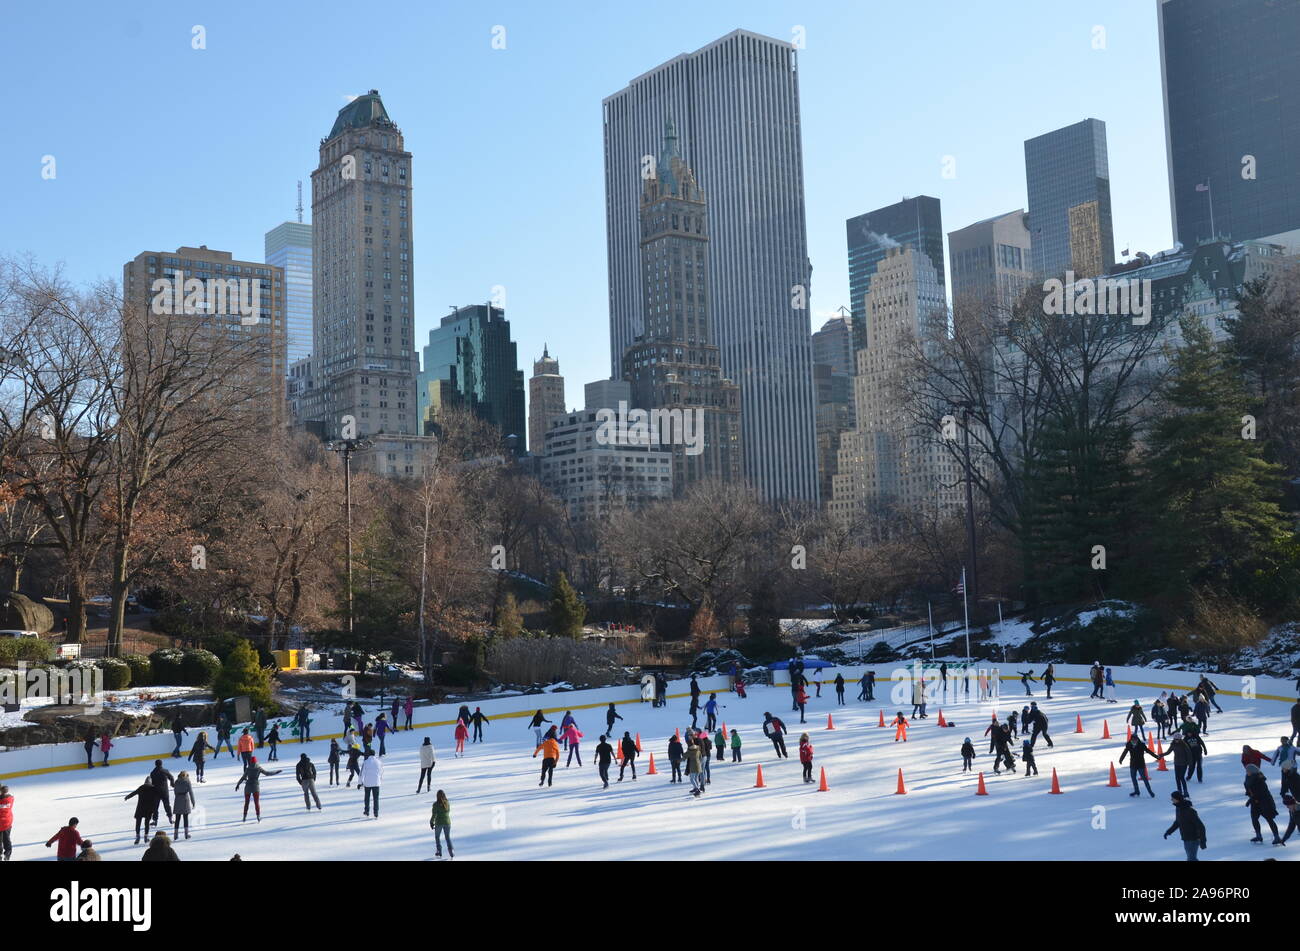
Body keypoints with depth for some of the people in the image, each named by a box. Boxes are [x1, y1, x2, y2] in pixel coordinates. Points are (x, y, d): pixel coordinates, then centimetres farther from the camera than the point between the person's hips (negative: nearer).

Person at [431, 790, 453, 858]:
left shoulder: (436, 804, -17)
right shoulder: (447, 803, -4)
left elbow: (434, 815, -15)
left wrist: (431, 822, -2)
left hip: (439, 823, -3)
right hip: (447, 822, 3)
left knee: (437, 837, 20)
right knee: (448, 837, 13)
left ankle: (439, 851, 21)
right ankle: (451, 852, 1)